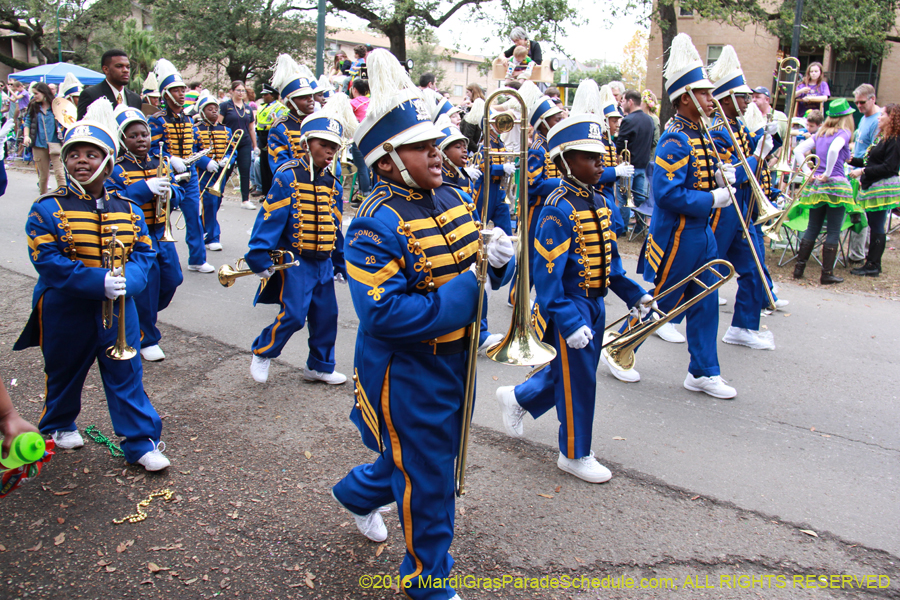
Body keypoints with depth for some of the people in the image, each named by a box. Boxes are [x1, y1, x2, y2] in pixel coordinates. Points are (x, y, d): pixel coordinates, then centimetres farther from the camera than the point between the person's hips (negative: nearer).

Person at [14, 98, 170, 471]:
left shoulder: (128, 210, 3)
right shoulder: (48, 209, -7)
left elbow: (143, 253, 1)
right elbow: (48, 261, -15)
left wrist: (127, 279, -20)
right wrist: (98, 280, -26)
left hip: (118, 311, 2)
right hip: (66, 311, -1)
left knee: (127, 375, 4)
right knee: (64, 371, 18)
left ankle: (141, 442, 14)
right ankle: (59, 424, 45)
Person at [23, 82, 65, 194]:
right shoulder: (33, 107, 8)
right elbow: (27, 122, 11)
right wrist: (26, 136, -5)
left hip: (55, 144, -3)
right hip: (39, 146, 3)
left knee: (59, 174, -12)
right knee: (43, 175, 10)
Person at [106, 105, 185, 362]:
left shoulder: (160, 164, 9)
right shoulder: (116, 169, -9)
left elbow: (179, 193, 8)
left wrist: (170, 192, -16)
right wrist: (145, 188, -29)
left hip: (161, 233, 6)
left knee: (172, 279, 12)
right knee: (146, 285, -2)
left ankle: (144, 317, 38)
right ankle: (146, 339, 15)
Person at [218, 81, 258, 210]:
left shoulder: (248, 109, 11)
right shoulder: (225, 106, -1)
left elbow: (251, 129, 16)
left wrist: (255, 146, 14)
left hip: (245, 145, 4)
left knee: (245, 172, 0)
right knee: (226, 171, 2)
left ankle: (245, 200, 5)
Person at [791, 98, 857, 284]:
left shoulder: (820, 133, 13)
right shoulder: (844, 133, -5)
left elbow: (798, 150, 8)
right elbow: (834, 149, -25)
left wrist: (809, 173, 6)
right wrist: (828, 174, -16)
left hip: (815, 185, 6)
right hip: (835, 185, -6)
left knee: (812, 229, 14)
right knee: (833, 232, 1)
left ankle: (799, 268, 13)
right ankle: (827, 274, 2)